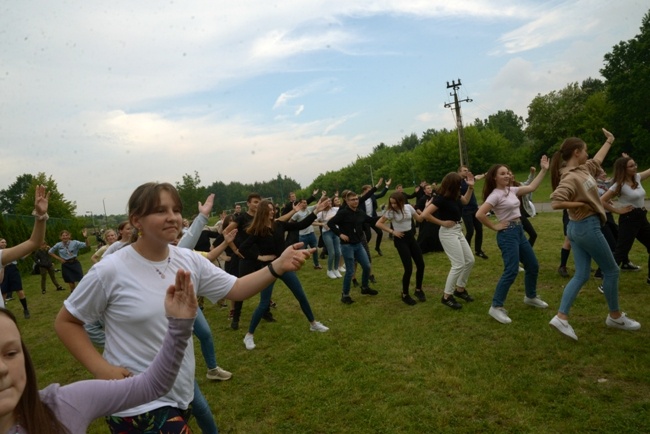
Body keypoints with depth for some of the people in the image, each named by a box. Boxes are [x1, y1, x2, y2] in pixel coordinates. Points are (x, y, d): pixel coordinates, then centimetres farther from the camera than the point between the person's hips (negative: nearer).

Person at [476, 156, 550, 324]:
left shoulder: (511, 190, 10)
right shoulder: (495, 195, -15)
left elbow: (531, 187, 13)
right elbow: (479, 214, -24)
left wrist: (543, 170, 9)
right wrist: (495, 227, -15)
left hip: (519, 231, 9)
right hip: (507, 234, -9)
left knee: (533, 266, 17)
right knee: (511, 271, -14)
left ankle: (531, 297, 38)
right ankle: (496, 307, -7)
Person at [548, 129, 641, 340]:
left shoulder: (583, 169, 8)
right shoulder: (570, 177, -21)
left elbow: (597, 160, 30)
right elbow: (556, 202, -33)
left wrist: (609, 141, 40)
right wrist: (581, 204, -21)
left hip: (579, 227, 9)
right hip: (587, 227, -9)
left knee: (581, 275, 7)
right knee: (611, 270, 8)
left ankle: (561, 317, 1)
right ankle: (615, 316, 26)